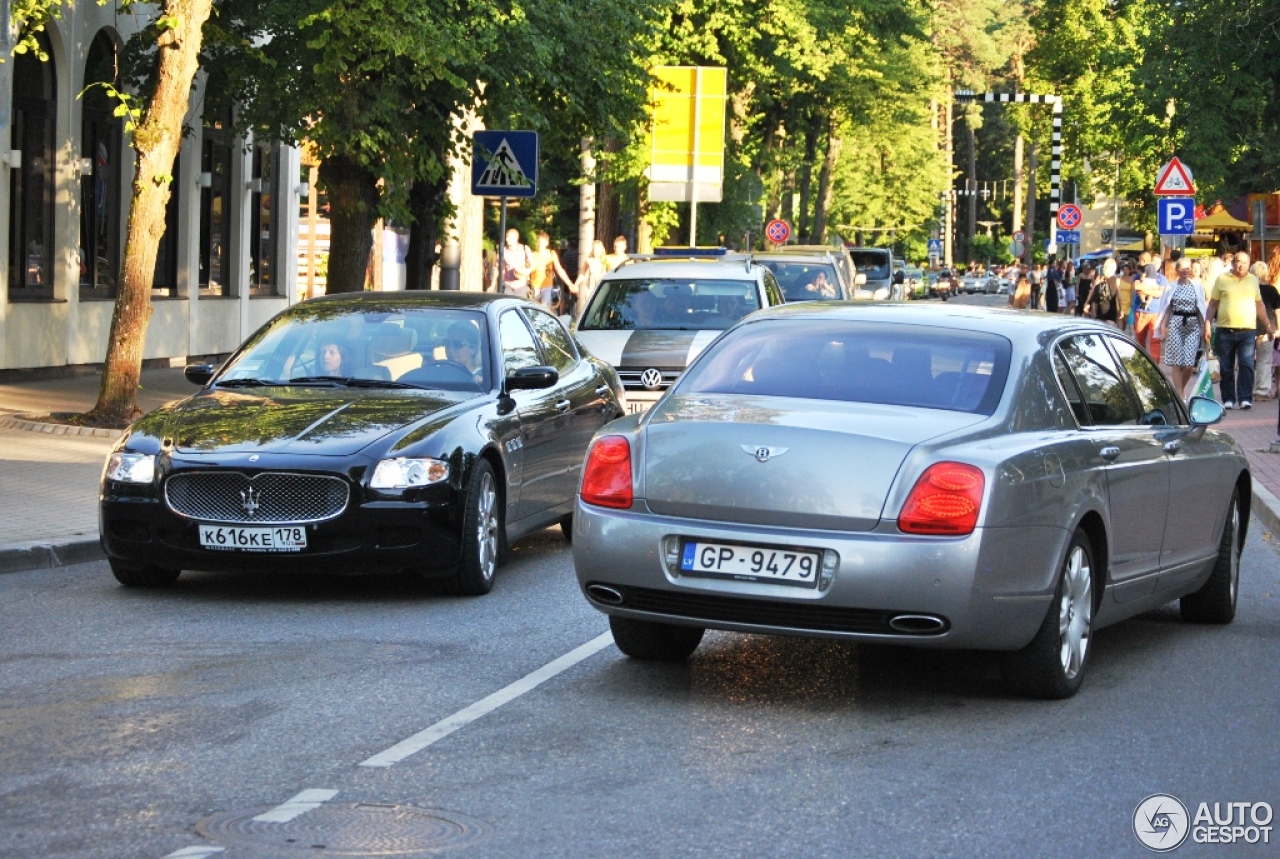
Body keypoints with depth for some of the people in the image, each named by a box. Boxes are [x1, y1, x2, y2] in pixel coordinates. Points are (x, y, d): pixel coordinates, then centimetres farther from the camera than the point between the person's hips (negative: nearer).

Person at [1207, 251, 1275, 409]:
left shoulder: (1253, 280, 12)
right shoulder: (1222, 280, 5)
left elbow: (1259, 305, 19)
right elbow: (1213, 304, 6)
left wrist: (1269, 325, 15)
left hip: (1247, 330, 1)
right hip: (1225, 330, -1)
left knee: (1246, 366, -8)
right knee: (1226, 368, 4)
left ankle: (1245, 399, -7)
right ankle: (1228, 399, 11)